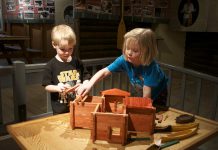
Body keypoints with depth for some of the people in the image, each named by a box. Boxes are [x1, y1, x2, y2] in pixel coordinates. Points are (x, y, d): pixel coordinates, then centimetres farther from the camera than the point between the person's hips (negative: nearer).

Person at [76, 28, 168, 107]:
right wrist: (89, 84, -43)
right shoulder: (124, 60, -27)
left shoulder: (151, 67, -40)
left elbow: (146, 97, -38)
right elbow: (104, 72, -29)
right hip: (137, 94, 3)